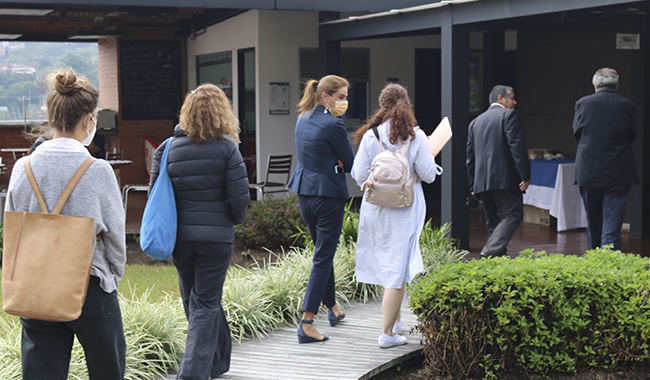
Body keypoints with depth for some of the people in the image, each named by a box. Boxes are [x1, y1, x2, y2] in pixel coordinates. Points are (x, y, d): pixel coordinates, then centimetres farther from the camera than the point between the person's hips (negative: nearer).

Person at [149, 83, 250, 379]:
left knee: (195, 298, 20)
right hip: (216, 235, -3)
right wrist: (234, 219, 11)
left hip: (179, 236, 3)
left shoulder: (168, 147, 0)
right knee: (205, 303, 3)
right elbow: (239, 197, -9)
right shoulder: (227, 149, -8)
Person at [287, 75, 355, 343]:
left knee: (323, 252, 22)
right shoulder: (333, 124, -17)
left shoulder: (302, 119, 8)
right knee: (323, 258, -4)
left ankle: (333, 308, 36)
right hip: (329, 194, -8)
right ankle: (306, 324, -7)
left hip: (305, 193, 8)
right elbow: (350, 163, -11)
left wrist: (335, 160, -1)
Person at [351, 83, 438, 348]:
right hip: (405, 207, -2)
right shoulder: (416, 136, -8)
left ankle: (395, 321, 31)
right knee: (397, 268, 0)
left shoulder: (370, 135, -5)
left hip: (376, 207, 2)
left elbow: (359, 174, -1)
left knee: (386, 263, 18)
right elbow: (428, 175, -4)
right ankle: (387, 332, -1)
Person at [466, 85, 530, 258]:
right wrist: (525, 175, -12)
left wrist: (473, 186, 22)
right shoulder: (508, 115, 0)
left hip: (481, 181, 7)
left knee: (493, 220, 12)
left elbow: (470, 157, 20)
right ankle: (489, 252, -23)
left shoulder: (475, 122, 21)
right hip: (504, 178, -7)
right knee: (513, 214, -7)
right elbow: (517, 146, -11)